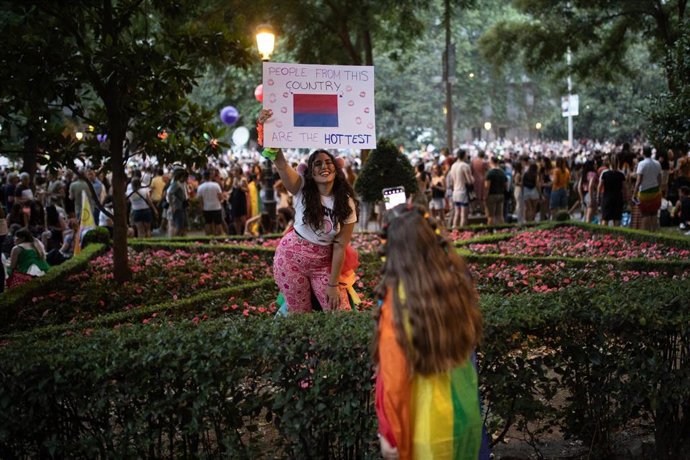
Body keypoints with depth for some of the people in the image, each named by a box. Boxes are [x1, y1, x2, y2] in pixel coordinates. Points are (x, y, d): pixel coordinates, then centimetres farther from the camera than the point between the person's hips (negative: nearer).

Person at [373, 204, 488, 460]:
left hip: (428, 422, -4)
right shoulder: (458, 278, -11)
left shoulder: (398, 300, -26)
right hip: (466, 410, 5)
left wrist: (389, 433, -6)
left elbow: (393, 377, -20)